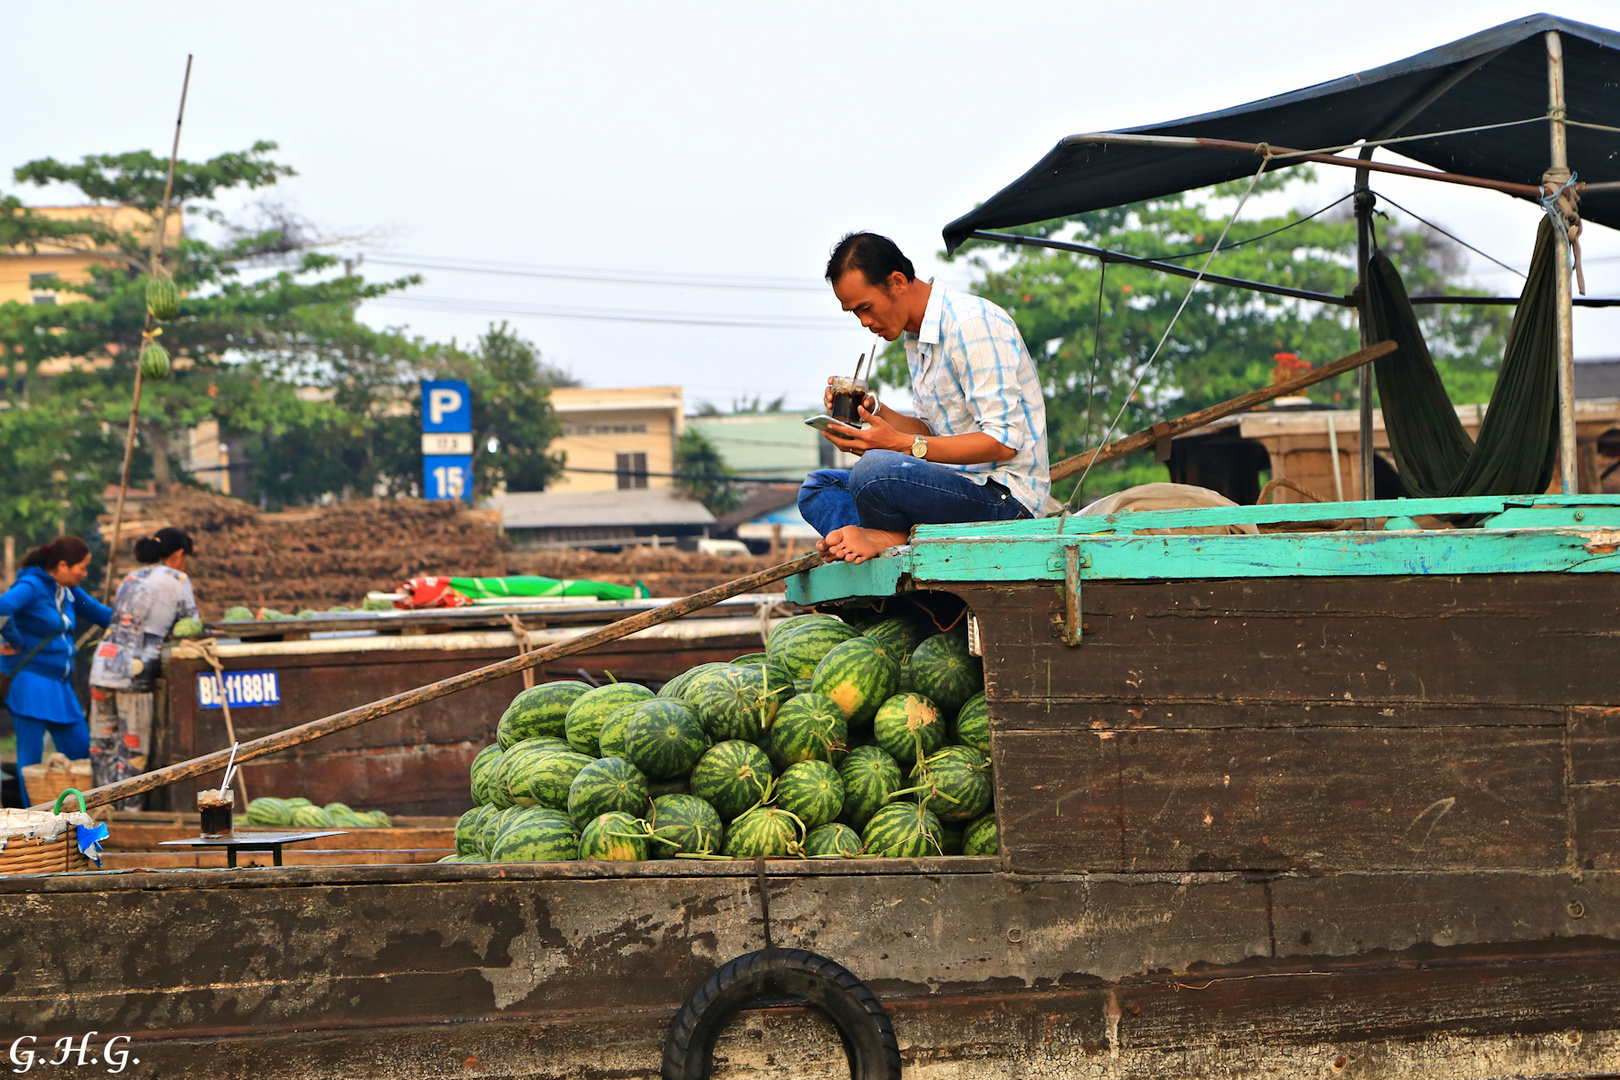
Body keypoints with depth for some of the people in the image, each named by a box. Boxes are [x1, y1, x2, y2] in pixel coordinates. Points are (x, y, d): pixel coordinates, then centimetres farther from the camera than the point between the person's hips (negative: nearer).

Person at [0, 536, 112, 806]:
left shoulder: (68, 591, 12)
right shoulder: (32, 586, -14)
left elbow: (98, 612, 24)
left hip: (59, 686, 9)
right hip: (30, 681, -9)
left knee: (81, 750, 8)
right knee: (31, 756, -4)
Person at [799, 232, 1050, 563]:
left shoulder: (973, 325, -16)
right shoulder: (916, 337, 15)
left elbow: (1003, 442, -20)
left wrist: (902, 445, -23)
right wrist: (875, 411, 1)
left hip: (1006, 494, -10)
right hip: (958, 485, 10)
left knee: (875, 470, -34)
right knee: (818, 487, 11)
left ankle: (889, 538, -4)